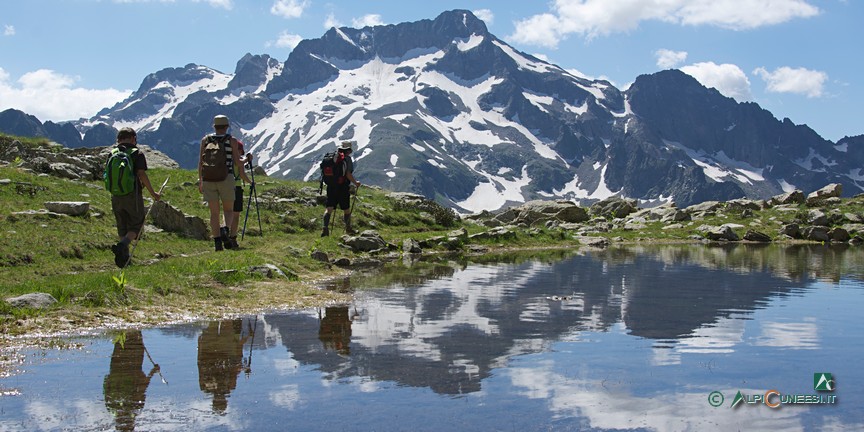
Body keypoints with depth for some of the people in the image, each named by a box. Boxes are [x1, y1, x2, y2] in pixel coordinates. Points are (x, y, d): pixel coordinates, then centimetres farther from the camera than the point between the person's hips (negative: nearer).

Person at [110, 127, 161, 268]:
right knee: (136, 226, 5)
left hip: (116, 197, 5)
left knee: (122, 228, 16)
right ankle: (122, 245, -21)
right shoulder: (137, 153, -6)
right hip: (133, 196, -5)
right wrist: (153, 193, -5)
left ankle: (124, 256, 16)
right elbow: (142, 174, -13)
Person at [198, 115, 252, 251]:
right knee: (229, 210, 9)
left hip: (208, 179, 2)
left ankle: (217, 241, -2)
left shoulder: (205, 140, 8)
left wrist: (200, 181, 16)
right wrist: (246, 179, 13)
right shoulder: (232, 140, 2)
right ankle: (225, 230, -21)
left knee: (214, 213, 7)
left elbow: (200, 162, 6)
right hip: (226, 179, -2)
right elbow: (238, 163, 0)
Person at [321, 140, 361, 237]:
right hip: (343, 188, -4)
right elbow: (348, 174, -17)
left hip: (331, 186, 4)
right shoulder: (347, 159, -10)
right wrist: (356, 183, -1)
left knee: (329, 209, 3)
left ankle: (325, 228, -11)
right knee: (346, 209, 12)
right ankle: (348, 228, 26)